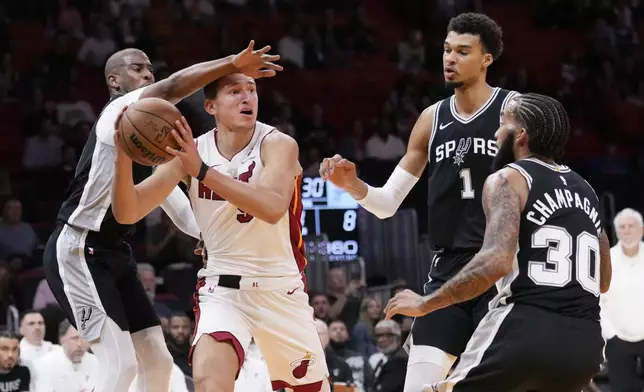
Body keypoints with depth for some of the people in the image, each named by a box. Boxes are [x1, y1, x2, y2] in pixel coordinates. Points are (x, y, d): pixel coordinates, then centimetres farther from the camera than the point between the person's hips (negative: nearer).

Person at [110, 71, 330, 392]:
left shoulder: (278, 145, -14)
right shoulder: (191, 151, -6)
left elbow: (272, 207, -34)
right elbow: (128, 213, -11)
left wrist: (202, 171, -40)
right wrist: (124, 156, -30)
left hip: (281, 289, 0)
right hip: (222, 288, 0)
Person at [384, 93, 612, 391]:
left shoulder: (508, 179, -1)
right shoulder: (584, 190, 20)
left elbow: (496, 262, -18)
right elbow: (603, 281, 29)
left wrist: (425, 304, -10)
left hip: (526, 330, -7)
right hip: (584, 342, 7)